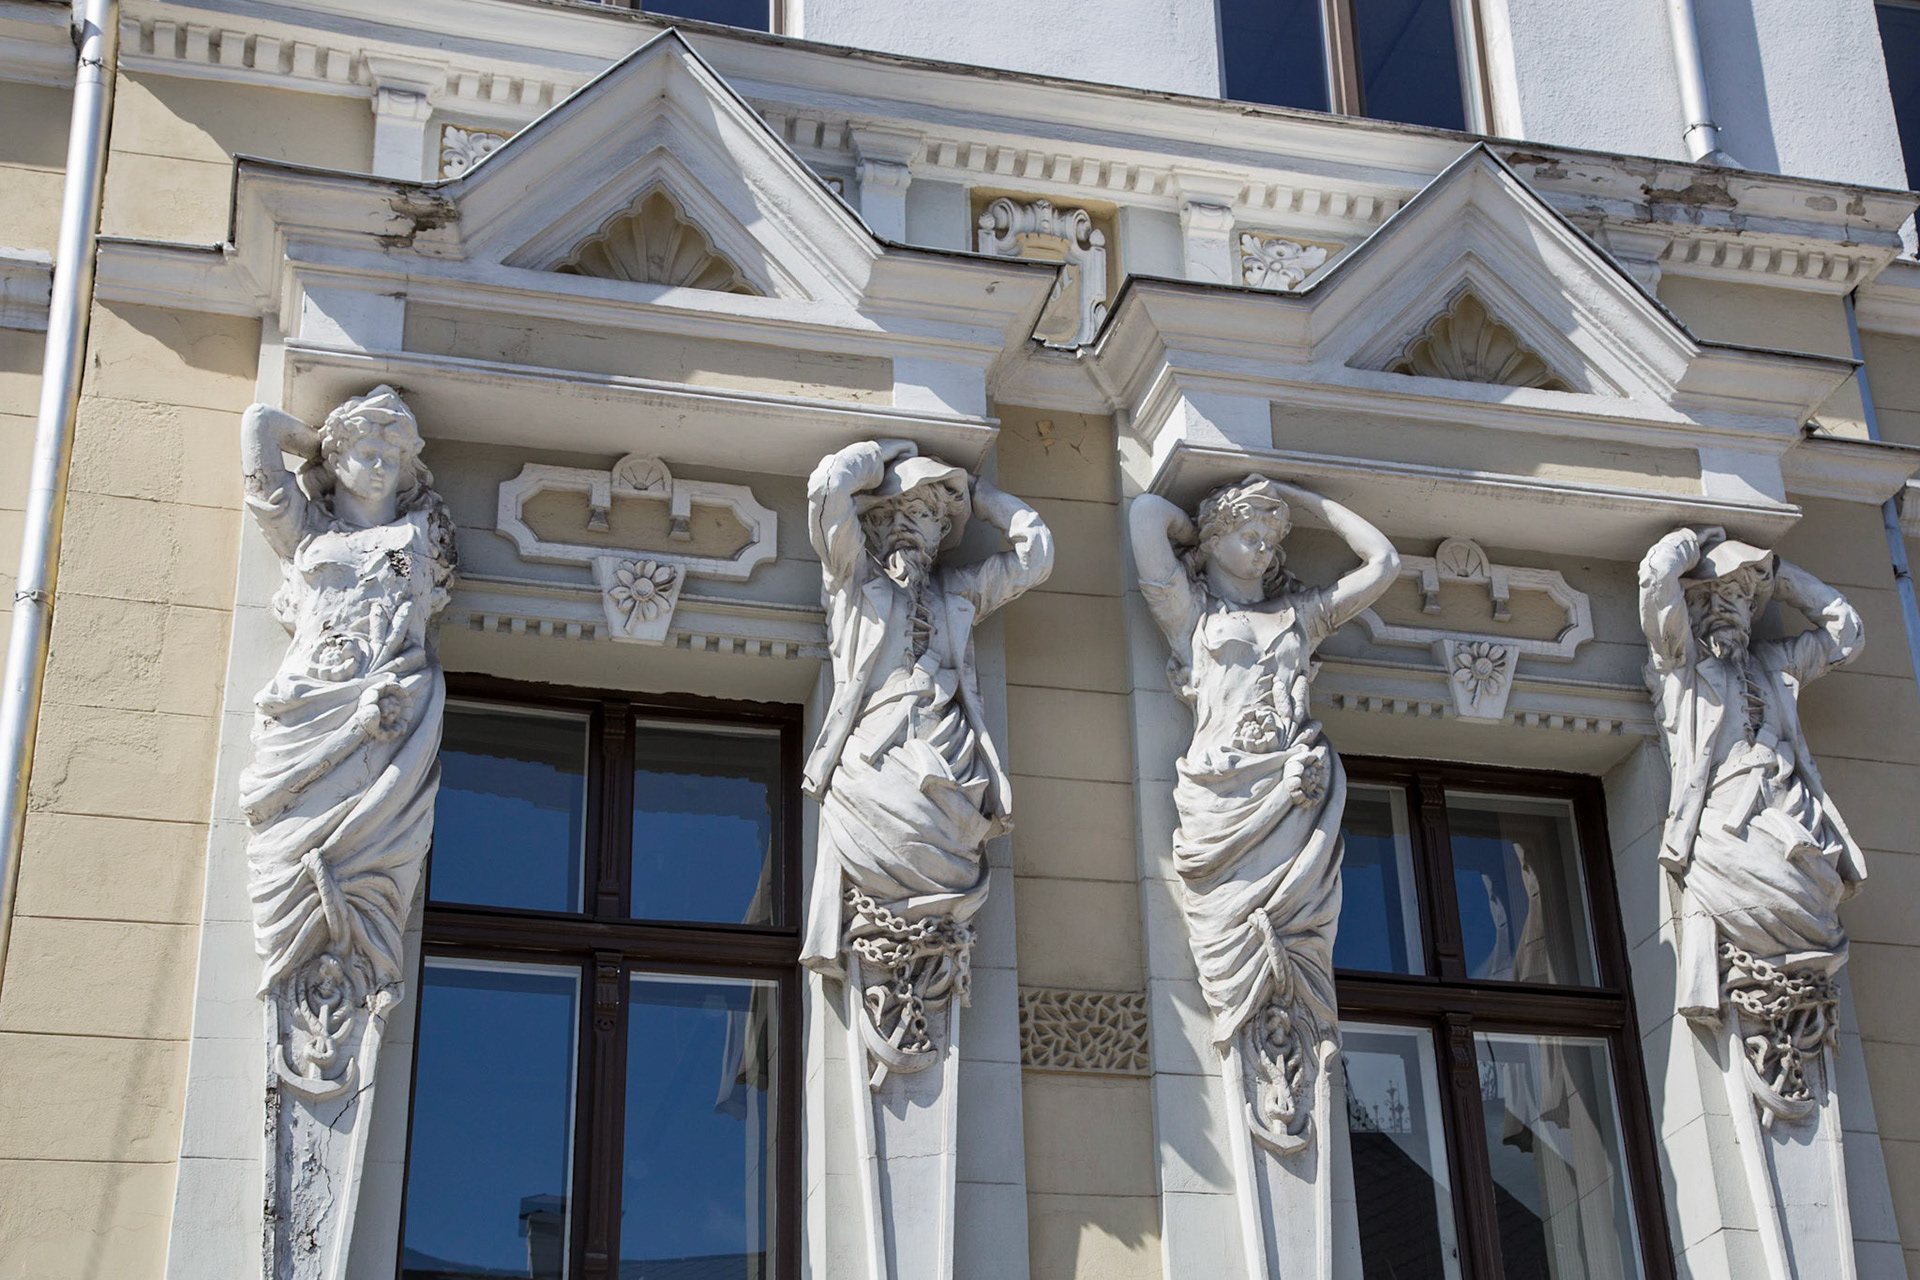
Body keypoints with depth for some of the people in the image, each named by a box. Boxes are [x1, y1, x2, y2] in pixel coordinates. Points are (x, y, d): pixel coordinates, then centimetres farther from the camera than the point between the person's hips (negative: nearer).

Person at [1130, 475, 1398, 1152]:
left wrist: (1305, 500, 29)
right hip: (1225, 791, -2)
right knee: (1238, 936, -13)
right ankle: (1265, 1094, -14)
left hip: (1298, 792, 2)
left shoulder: (1301, 613, 27)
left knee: (1296, 935, -12)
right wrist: (1195, 528, 28)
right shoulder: (1188, 608, 18)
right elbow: (1147, 511, 8)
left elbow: (1384, 562, 26)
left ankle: (1288, 1097, -15)